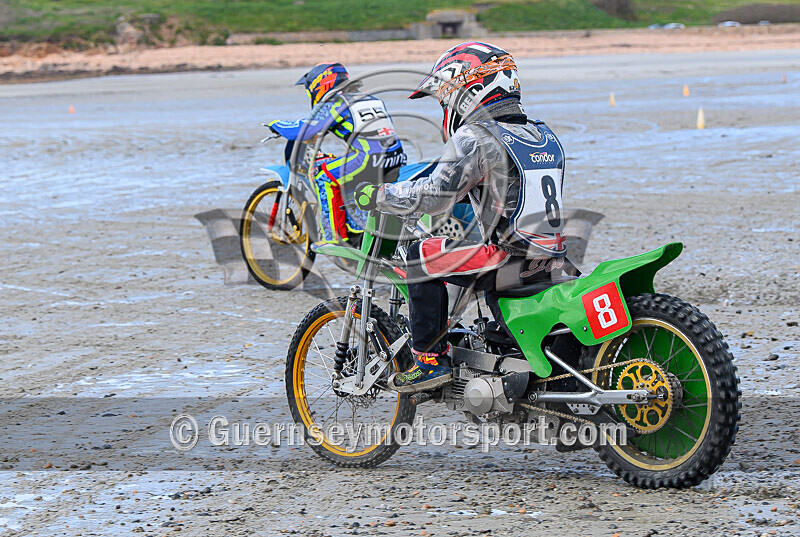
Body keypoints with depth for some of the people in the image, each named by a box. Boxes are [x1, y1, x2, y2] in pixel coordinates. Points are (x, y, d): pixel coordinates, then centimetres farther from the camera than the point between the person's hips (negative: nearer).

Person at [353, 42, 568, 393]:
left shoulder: (475, 136, -9)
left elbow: (436, 195, -14)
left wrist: (377, 196, -3)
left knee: (421, 257, -1)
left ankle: (432, 360, -3)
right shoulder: (545, 136, 16)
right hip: (550, 258, 9)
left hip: (511, 256, -8)